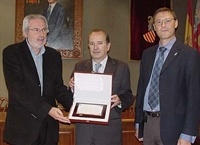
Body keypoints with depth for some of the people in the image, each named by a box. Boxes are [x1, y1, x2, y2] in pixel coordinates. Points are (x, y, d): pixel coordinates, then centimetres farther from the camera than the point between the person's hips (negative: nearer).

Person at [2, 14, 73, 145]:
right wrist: (47, 109, -24)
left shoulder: (54, 55, 10)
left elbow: (58, 87, 9)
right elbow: (17, 88, -16)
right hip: (23, 126, -4)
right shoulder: (11, 52, -6)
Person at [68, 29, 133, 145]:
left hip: (109, 128, -1)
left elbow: (128, 97, 0)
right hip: (84, 128, 2)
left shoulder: (121, 68, 1)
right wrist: (72, 88, -12)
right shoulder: (79, 67, 7)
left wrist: (119, 101, -20)